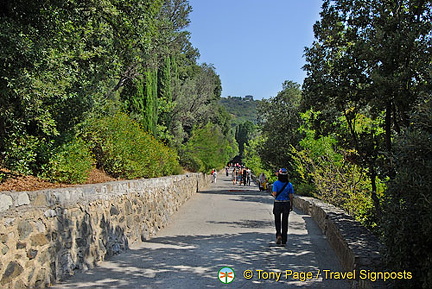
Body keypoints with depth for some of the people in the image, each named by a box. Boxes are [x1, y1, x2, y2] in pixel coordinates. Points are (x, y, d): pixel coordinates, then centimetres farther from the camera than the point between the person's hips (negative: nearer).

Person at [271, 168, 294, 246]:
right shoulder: (289, 184, -3)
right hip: (286, 204, 2)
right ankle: (284, 241, 9)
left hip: (278, 204, -2)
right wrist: (291, 205, 9)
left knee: (277, 220, 15)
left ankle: (278, 234, -8)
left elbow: (274, 194, -18)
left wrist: (272, 194, 6)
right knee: (285, 222, 8)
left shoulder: (276, 183, -10)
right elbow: (291, 196, -2)